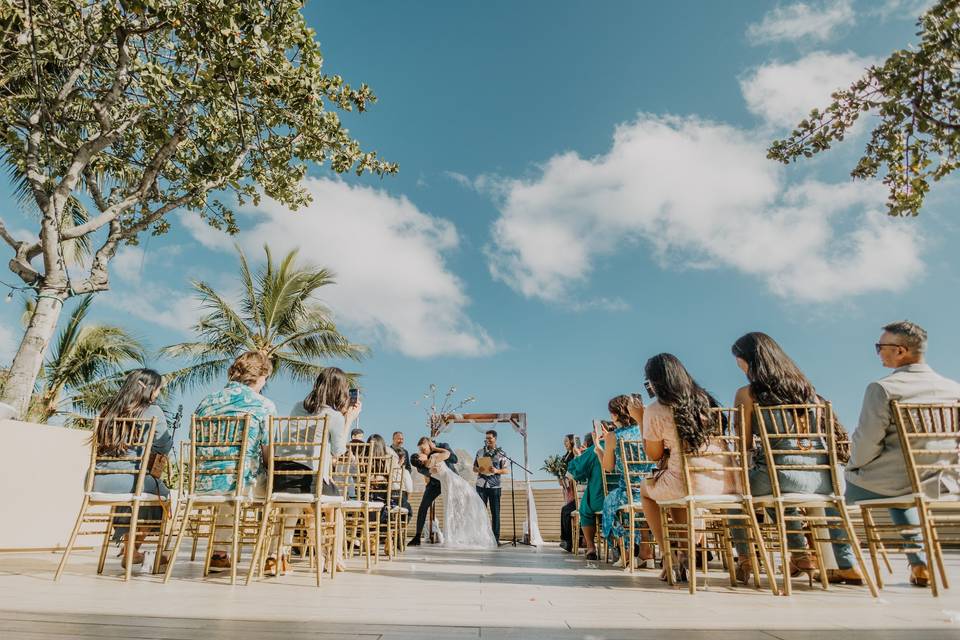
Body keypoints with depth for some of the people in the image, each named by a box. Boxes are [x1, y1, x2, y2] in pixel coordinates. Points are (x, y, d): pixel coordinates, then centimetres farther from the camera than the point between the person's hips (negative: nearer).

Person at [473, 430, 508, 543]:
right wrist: (478, 469, -10)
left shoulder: (501, 453, 2)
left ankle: (496, 538, 9)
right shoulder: (480, 452, 9)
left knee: (495, 512, 2)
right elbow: (474, 468, 12)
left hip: (494, 486, -2)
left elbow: (507, 470, -1)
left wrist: (496, 471, -18)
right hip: (481, 485, 2)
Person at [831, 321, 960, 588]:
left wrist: (854, 466, 1)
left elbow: (866, 442, -19)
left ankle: (846, 566, 22)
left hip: (879, 486, -6)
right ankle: (920, 564, 33)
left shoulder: (882, 388, -21)